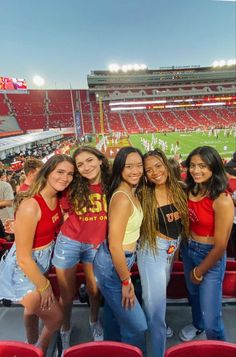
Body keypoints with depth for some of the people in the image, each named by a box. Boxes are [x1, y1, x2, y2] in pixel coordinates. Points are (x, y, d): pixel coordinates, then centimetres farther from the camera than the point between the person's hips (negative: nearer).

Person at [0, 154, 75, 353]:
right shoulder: (30, 206, -31)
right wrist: (44, 287, -14)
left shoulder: (57, 199, -8)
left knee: (34, 307, 29)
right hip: (24, 269, -7)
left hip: (43, 261, 7)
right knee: (56, 317, 8)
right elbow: (23, 258, -25)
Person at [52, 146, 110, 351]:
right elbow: (64, 211, 2)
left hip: (97, 245, 2)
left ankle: (94, 321, 53)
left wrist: (100, 234, 0)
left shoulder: (111, 185, -11)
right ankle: (66, 330, 46)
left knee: (95, 290, 20)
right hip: (69, 243, -1)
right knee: (68, 295, 15)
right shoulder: (73, 187, -15)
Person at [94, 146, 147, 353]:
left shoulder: (132, 193, 2)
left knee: (115, 314, 29)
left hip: (120, 261, 9)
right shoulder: (122, 198, -27)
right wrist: (126, 281, -15)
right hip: (112, 265, -9)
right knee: (137, 326, 7)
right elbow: (114, 246, -25)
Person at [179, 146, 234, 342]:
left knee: (211, 317, 1)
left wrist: (199, 271, -9)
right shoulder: (190, 190, -5)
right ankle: (197, 324, 58)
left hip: (210, 257, -6)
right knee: (193, 293, 29)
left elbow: (220, 245, -20)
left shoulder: (222, 200, -25)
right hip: (188, 249, 7)